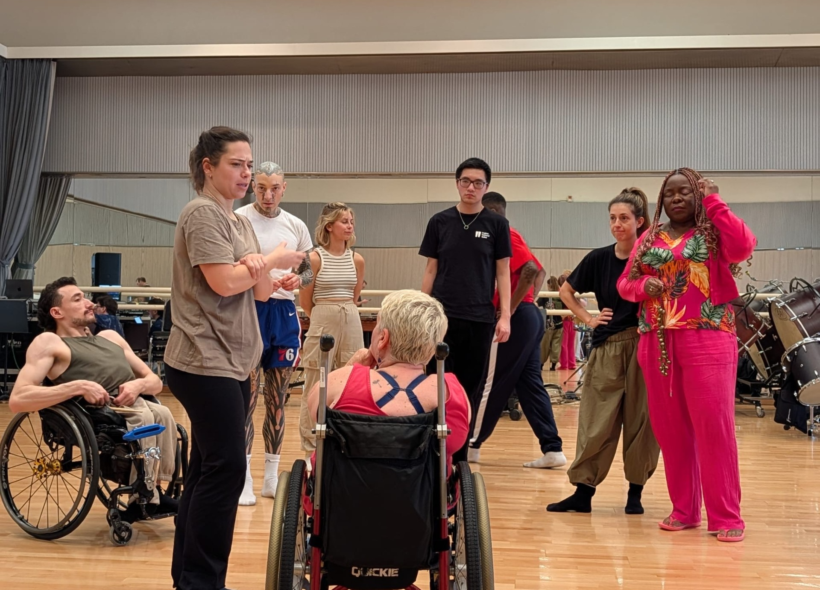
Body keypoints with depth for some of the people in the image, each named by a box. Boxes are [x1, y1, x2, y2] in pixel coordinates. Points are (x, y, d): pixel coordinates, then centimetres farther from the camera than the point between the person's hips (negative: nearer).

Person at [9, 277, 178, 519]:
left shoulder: (110, 336, 27)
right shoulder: (49, 342, 8)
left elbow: (155, 381, 24)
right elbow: (17, 399, -8)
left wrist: (139, 384, -1)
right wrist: (78, 386, -16)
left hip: (135, 407, 6)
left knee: (161, 413, -27)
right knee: (143, 417, -33)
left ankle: (153, 490, -17)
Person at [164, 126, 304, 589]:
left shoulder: (240, 222, 17)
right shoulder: (202, 213, -9)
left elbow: (262, 292, 12)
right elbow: (224, 282, -20)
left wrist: (258, 268, -11)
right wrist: (273, 260, -6)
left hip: (232, 363, 9)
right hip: (205, 363, -9)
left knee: (209, 468, 12)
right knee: (226, 468, -8)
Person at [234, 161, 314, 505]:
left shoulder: (296, 226, 11)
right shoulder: (238, 220, -4)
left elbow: (309, 271, 16)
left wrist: (298, 279, -6)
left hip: (284, 312, 5)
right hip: (249, 309, -4)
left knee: (277, 399, 10)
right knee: (247, 398, -4)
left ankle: (272, 477, 21)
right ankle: (244, 480, 7)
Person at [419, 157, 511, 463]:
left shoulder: (496, 224, 3)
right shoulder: (440, 222, 6)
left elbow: (503, 273, 3)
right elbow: (431, 271, 8)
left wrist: (505, 316, -5)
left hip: (480, 319, 0)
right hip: (442, 316, 0)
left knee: (471, 388, 6)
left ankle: (460, 455, 17)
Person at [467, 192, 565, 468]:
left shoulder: (506, 237, -10)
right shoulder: (507, 237, 19)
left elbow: (531, 271, -22)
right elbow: (539, 271, 23)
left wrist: (511, 308, -18)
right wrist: (527, 302, 14)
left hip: (516, 319, -10)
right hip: (528, 317, 10)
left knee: (491, 385, 1)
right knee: (530, 384, 8)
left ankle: (472, 444, 12)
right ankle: (553, 449, 6)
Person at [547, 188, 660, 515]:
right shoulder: (599, 258, 4)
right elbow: (566, 292, 17)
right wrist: (588, 318, 7)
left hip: (643, 345, -2)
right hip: (606, 347, 2)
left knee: (640, 420, 5)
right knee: (596, 422, 3)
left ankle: (635, 491, 18)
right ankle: (583, 491, 10)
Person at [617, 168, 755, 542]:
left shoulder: (714, 231, 4)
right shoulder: (649, 238, 15)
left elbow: (744, 246, -18)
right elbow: (624, 283, 15)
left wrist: (713, 202, -10)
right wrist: (643, 285, -7)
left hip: (707, 340, -4)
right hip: (657, 344, 4)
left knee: (714, 426, -7)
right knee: (670, 429, 7)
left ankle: (726, 516, 3)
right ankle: (684, 509, 19)